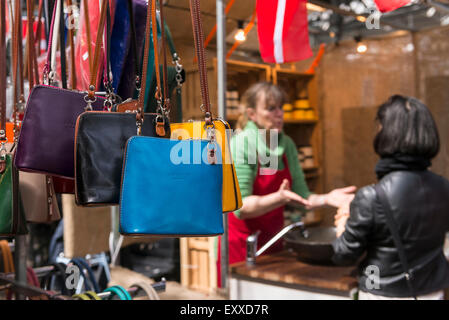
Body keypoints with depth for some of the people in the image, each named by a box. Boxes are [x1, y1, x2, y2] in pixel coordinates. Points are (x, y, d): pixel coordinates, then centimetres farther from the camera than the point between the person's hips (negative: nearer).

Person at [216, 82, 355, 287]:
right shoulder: (241, 144, -15)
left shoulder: (287, 145, 2)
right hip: (242, 245, -5)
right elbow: (241, 207, -21)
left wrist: (326, 199, -15)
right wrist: (279, 197, -34)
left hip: (273, 241, 5)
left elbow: (302, 198, 3)